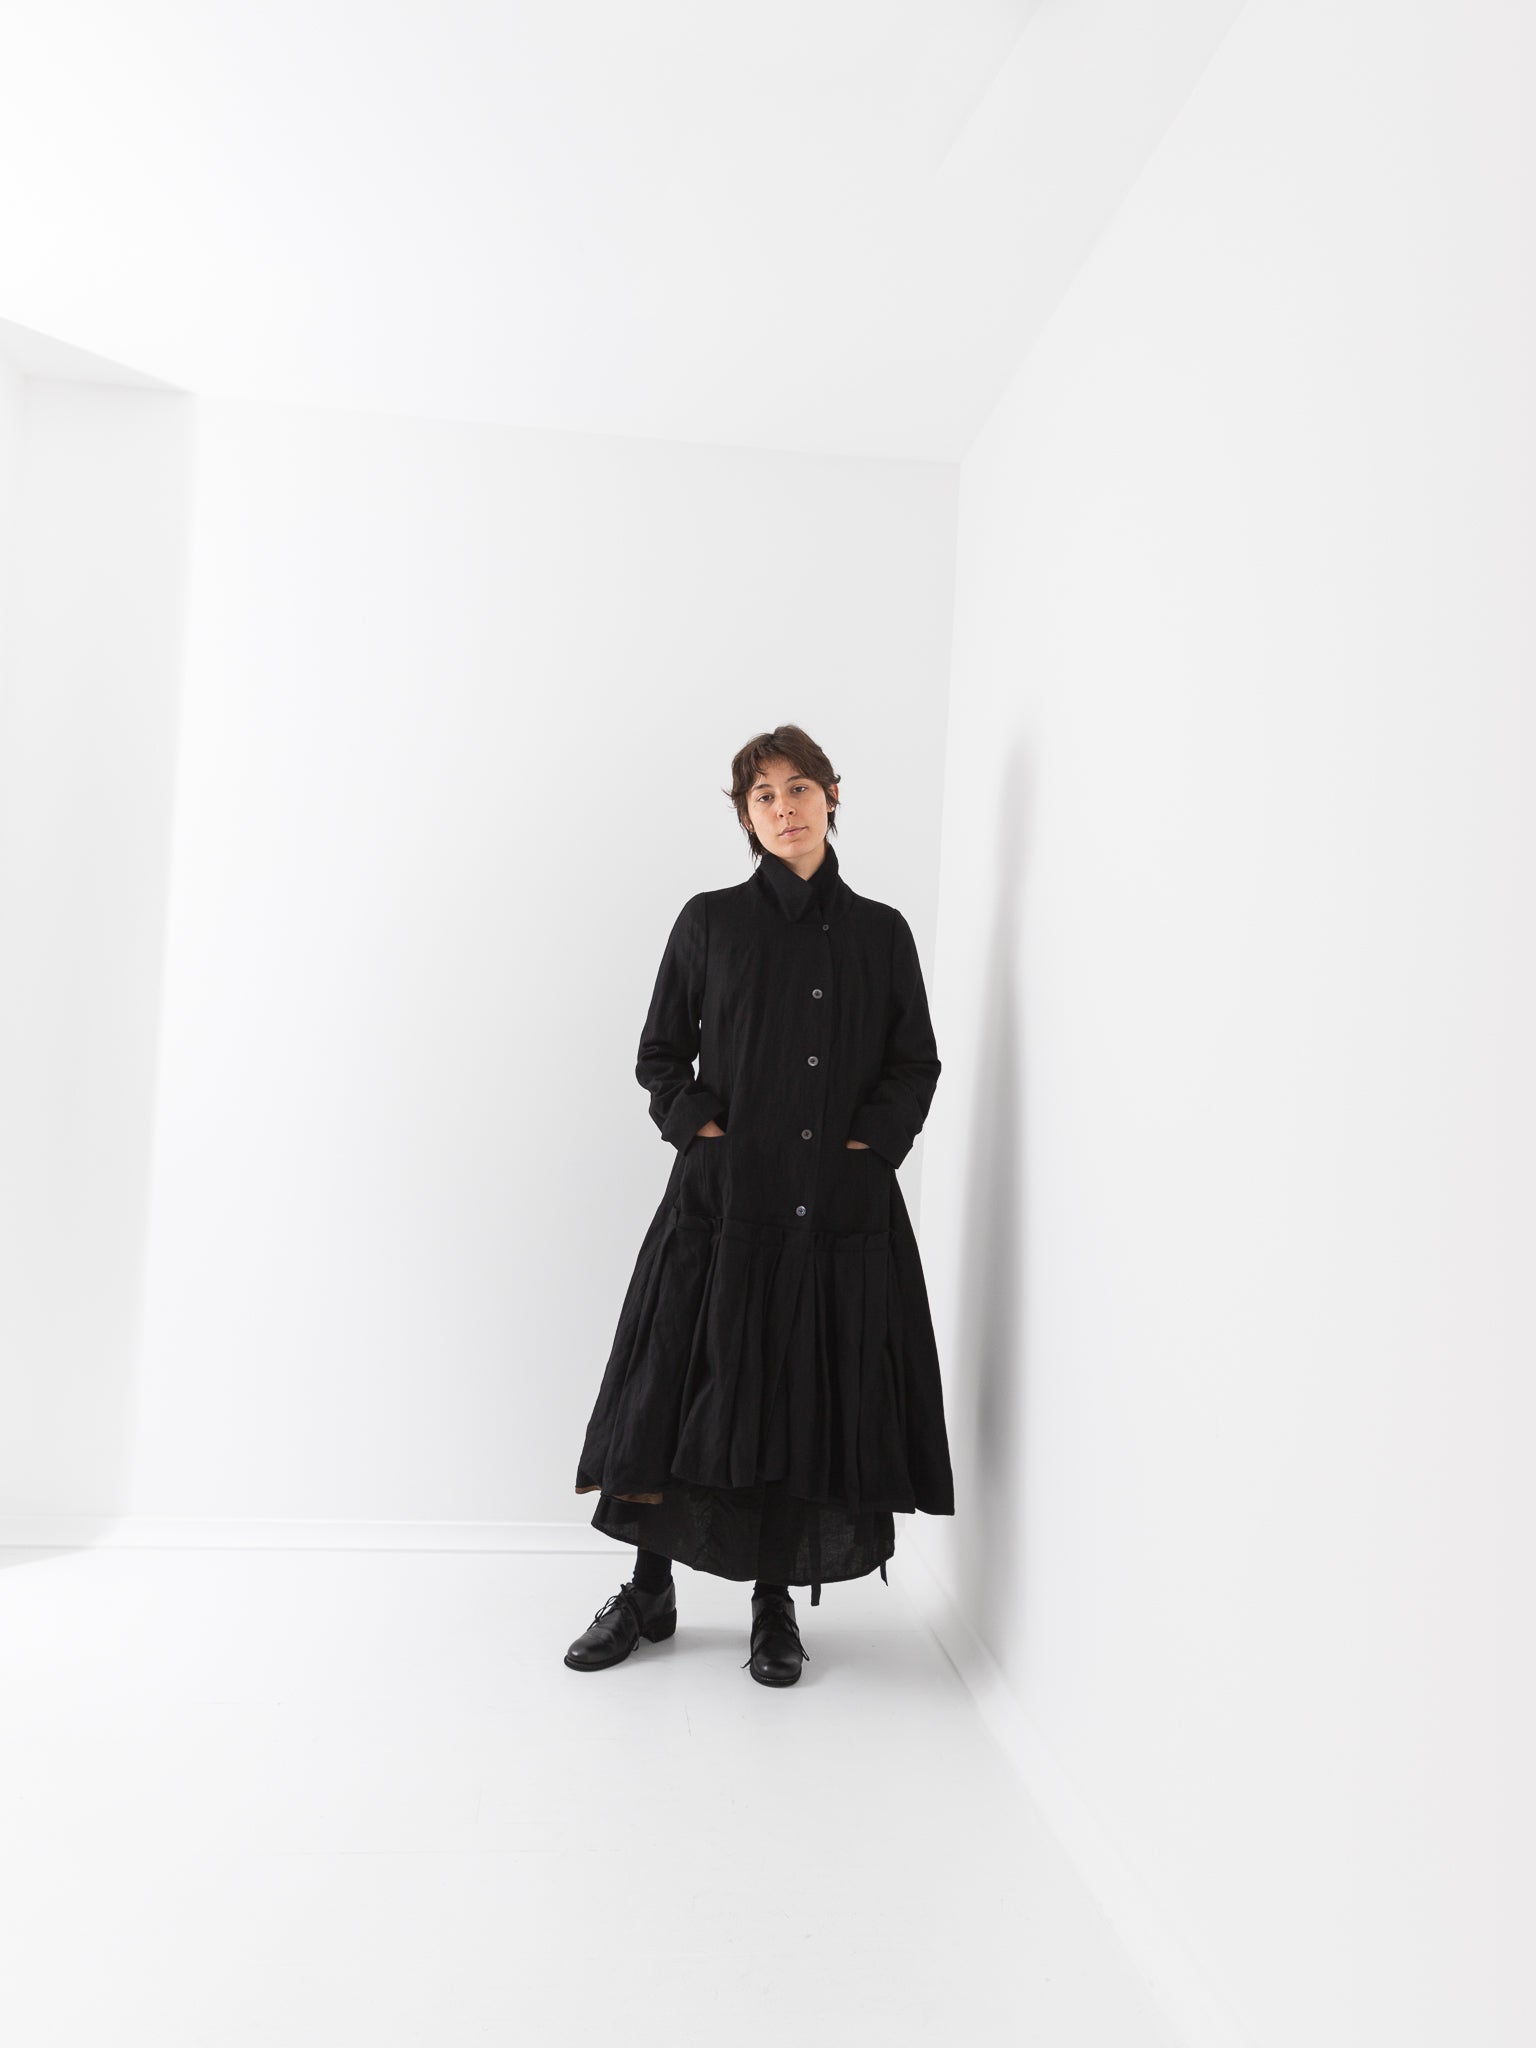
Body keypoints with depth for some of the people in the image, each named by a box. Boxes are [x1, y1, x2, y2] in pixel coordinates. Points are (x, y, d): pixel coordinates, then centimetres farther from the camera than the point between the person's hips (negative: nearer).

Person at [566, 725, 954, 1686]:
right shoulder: (710, 921, 7)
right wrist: (700, 1129, -6)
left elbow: (917, 1063, 9)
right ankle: (650, 1591, 21)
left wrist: (865, 1144, -5)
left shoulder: (881, 932, 9)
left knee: (812, 1394, 4)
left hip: (841, 1206, 1)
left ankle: (778, 1600, 22)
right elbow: (661, 1054, 9)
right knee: (687, 1387, 2)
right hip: (724, 1197, 0)